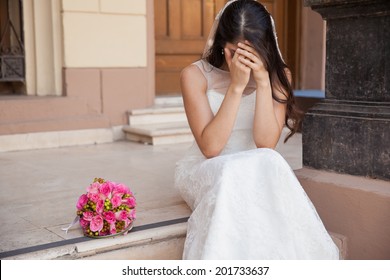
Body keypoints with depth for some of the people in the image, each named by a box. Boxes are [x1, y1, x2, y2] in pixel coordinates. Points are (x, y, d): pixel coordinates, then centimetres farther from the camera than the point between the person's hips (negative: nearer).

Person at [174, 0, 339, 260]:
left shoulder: (278, 76, -4)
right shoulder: (195, 75, -10)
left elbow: (266, 144, -16)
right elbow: (210, 147, -20)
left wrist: (263, 81, -23)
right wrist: (237, 85, -25)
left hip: (259, 171, 2)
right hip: (205, 171, -1)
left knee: (268, 164, -33)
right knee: (233, 173, -35)